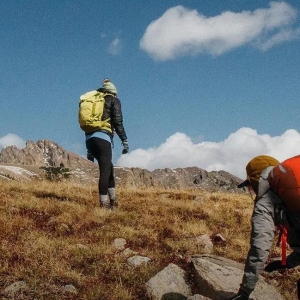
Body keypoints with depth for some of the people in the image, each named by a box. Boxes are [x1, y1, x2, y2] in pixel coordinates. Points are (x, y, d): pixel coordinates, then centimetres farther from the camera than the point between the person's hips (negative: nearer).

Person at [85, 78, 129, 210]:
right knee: (105, 170, -4)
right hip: (103, 137, -7)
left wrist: (90, 150, 24)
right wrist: (124, 140, -3)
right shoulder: (114, 101, 10)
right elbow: (117, 122, -5)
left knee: (109, 167, 18)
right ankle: (104, 204, -6)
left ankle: (113, 200, 19)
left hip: (89, 137, 7)